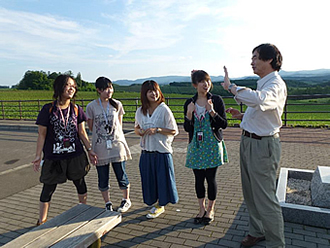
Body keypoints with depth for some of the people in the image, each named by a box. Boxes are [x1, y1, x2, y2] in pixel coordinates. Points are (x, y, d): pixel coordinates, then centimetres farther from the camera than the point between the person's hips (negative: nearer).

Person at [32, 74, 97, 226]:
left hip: (75, 155, 3)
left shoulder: (77, 110, 1)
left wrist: (89, 150, 5)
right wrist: (38, 156, -6)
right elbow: (41, 135, -4)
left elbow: (82, 132, 7)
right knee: (48, 189, 8)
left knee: (80, 184, 16)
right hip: (53, 157, -3)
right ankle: (41, 222, 27)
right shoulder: (48, 110, -8)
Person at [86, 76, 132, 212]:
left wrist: (115, 135, 6)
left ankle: (126, 200, 30)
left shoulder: (117, 104, 3)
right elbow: (91, 127, 5)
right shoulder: (91, 107, -2)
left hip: (117, 145, 1)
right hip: (100, 147, 0)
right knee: (103, 178, 8)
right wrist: (102, 134, 3)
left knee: (121, 174, 7)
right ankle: (108, 203, 28)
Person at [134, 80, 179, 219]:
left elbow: (174, 131, -8)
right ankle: (154, 202, 35)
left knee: (162, 179, 5)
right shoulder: (140, 111, 5)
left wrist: (157, 130, -20)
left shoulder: (164, 110, -9)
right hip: (146, 151, 4)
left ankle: (161, 205, 26)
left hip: (162, 151, -4)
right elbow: (136, 128, 18)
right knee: (148, 179, 13)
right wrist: (139, 131, -5)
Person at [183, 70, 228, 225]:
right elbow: (187, 128, 1)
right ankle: (202, 209, 28)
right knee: (199, 178, 9)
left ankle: (210, 209, 26)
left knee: (211, 178, 5)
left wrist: (212, 112, -22)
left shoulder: (217, 100, -4)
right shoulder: (189, 103, 3)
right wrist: (189, 114, -17)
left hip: (212, 145, -2)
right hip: (196, 146, 2)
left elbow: (224, 124, -7)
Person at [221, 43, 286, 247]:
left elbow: (259, 100, -41)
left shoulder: (276, 85, -17)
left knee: (265, 199, 0)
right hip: (249, 142, 10)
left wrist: (231, 86, -29)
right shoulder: (263, 84, 16)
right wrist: (242, 116, 7)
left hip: (263, 145, -10)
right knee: (251, 195, 21)